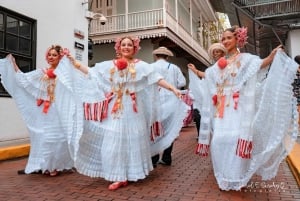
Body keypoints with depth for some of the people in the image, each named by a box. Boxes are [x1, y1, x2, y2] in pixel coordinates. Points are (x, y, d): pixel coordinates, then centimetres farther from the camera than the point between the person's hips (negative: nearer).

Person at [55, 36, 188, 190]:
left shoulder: (141, 65, 1)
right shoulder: (110, 65, 7)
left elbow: (156, 79, -4)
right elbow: (90, 72, 11)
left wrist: (173, 89, -13)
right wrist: (73, 61, 8)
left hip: (133, 109, -2)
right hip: (116, 109, 2)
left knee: (133, 139, 6)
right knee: (115, 141, 2)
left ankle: (132, 173, 21)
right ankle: (120, 177, 12)